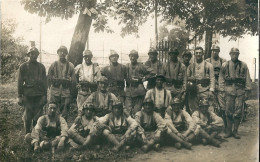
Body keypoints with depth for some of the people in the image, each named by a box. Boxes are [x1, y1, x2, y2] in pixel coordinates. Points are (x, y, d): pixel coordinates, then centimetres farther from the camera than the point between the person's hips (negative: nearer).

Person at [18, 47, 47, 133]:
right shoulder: (23, 66, 4)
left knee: (38, 116, 4)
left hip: (39, 95, 2)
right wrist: (20, 96, -1)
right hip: (28, 95, -2)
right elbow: (20, 82, 3)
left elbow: (45, 82, 11)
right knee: (27, 117, 0)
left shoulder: (41, 67, 11)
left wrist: (45, 95, 6)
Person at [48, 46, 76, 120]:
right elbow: (49, 79, 9)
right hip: (55, 93, 0)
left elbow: (73, 81, 7)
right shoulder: (53, 65, 9)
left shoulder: (70, 66, 7)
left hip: (66, 93, 0)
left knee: (64, 115, 3)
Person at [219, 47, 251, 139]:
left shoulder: (243, 65, 8)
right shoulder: (225, 65, 7)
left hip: (240, 91, 1)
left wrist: (247, 91, 2)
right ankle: (229, 131, 10)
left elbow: (247, 79, 7)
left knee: (238, 112, 1)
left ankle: (235, 131, 11)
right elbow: (221, 79, 8)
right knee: (229, 112, 0)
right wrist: (222, 90, 1)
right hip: (229, 90, 0)